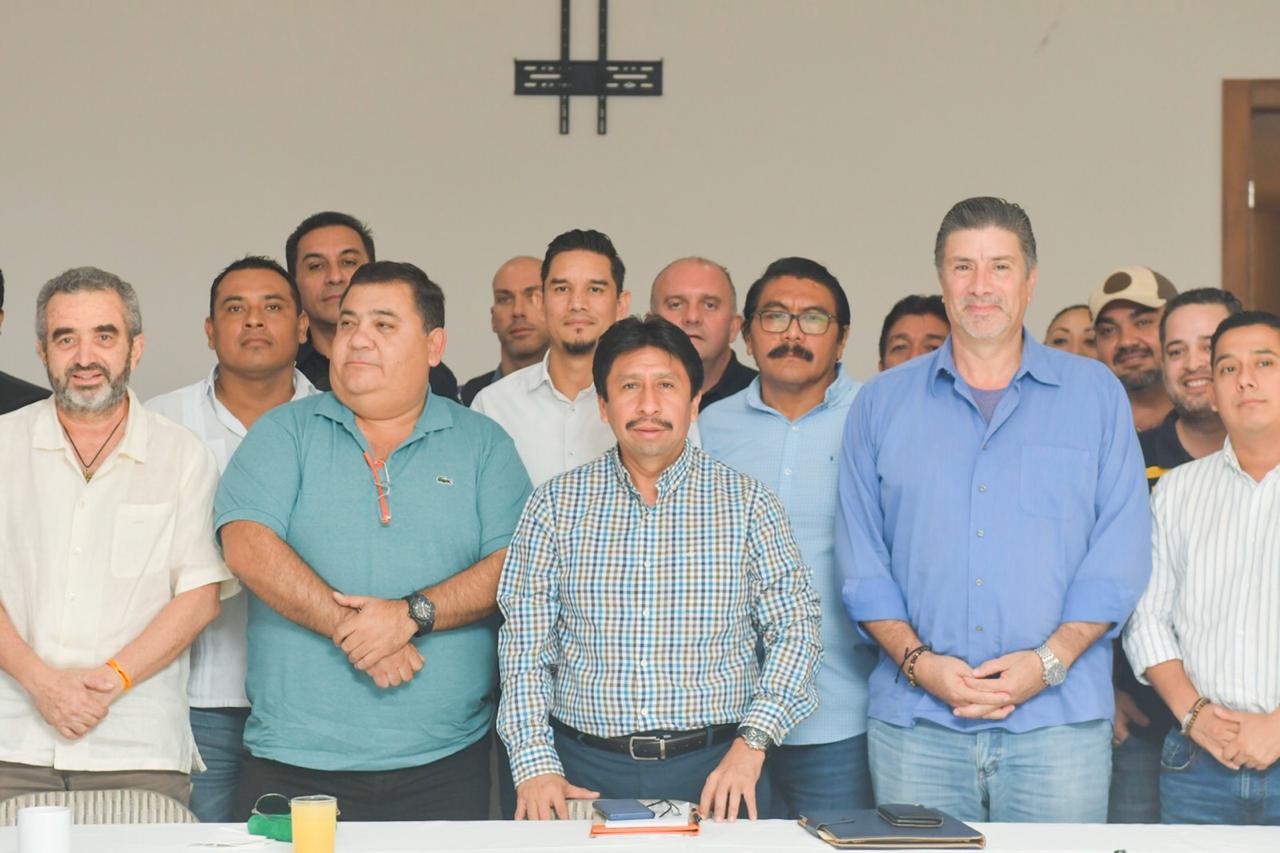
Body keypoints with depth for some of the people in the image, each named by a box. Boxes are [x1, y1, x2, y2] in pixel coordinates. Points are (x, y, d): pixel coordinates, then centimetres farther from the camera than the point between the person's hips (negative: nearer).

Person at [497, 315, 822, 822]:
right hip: (586, 771, 0)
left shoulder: (747, 504, 5)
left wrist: (751, 743, -11)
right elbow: (525, 644, 3)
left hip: (716, 768, 0)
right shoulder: (556, 504, 6)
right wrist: (536, 766, -9)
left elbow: (795, 628, 2)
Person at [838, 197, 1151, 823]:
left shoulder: (1096, 395, 9)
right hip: (915, 724, 1)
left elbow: (1120, 554, 2)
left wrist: (1048, 660, -10)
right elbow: (862, 559, 6)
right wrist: (918, 661, -8)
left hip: (1059, 720, -1)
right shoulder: (881, 404, 11)